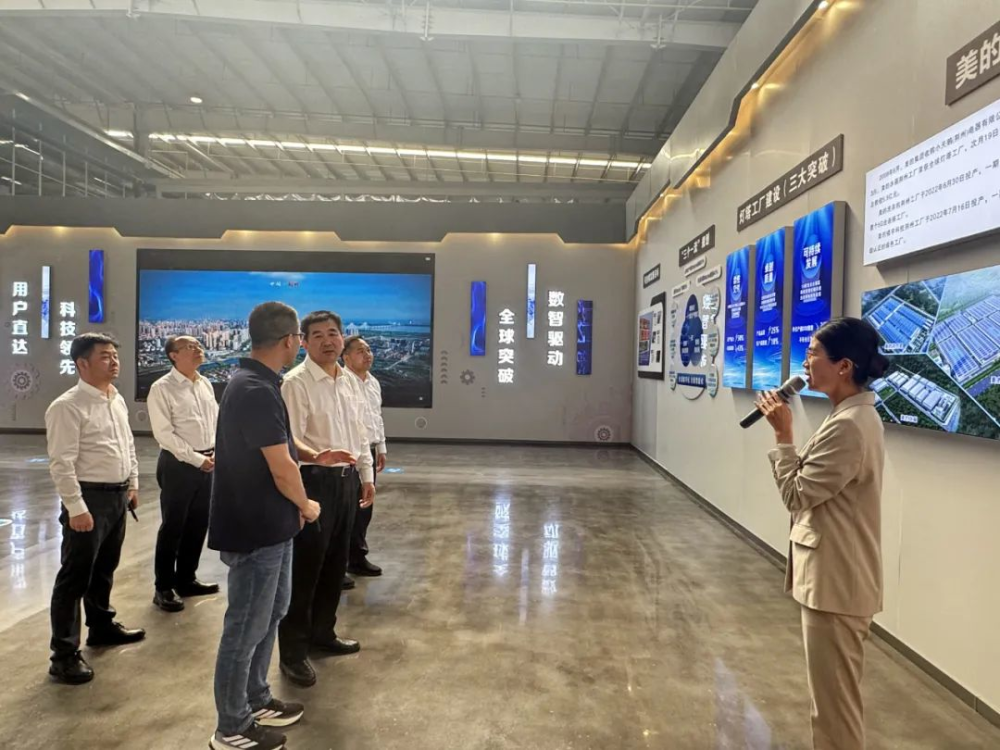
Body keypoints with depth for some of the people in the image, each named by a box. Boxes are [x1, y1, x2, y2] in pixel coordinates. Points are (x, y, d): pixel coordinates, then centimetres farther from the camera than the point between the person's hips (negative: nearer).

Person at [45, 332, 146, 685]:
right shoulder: (67, 407, -17)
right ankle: (65, 654, 11)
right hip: (89, 497, -8)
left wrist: (133, 483, 17)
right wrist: (76, 507, -21)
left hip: (118, 495, 8)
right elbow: (62, 464, -19)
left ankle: (102, 625, 40)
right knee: (75, 576, 1)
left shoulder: (118, 401, 9)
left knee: (104, 569, 22)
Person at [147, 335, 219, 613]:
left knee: (198, 525, 14)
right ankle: (163, 588, 16)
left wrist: (214, 453, 1)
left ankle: (186, 580, 30)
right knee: (172, 527, 2)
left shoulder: (206, 384, 10)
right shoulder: (162, 389, -10)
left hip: (207, 463, 7)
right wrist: (197, 459, -15)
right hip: (178, 464, -6)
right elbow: (164, 434, -14)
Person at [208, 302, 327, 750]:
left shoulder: (255, 384, 8)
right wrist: (306, 505, -7)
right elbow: (282, 470, -23)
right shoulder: (257, 392, -25)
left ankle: (256, 700, 39)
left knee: (270, 613, 23)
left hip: (267, 525, 10)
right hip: (255, 529, -10)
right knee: (246, 627, 5)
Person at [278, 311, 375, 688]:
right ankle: (293, 651, 16)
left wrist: (366, 476, 17)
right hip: (315, 479, -8)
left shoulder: (350, 382, 11)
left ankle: (322, 631, 36)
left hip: (346, 479, 8)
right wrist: (317, 456, -36)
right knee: (305, 565, 1)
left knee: (335, 562, 18)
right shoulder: (296, 383, -14)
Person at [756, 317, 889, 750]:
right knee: (836, 693, 23)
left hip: (836, 579, -10)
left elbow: (797, 494, -18)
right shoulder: (857, 415, 8)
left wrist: (783, 435, -15)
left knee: (834, 698, 5)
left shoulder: (848, 426, -24)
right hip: (837, 574, 10)